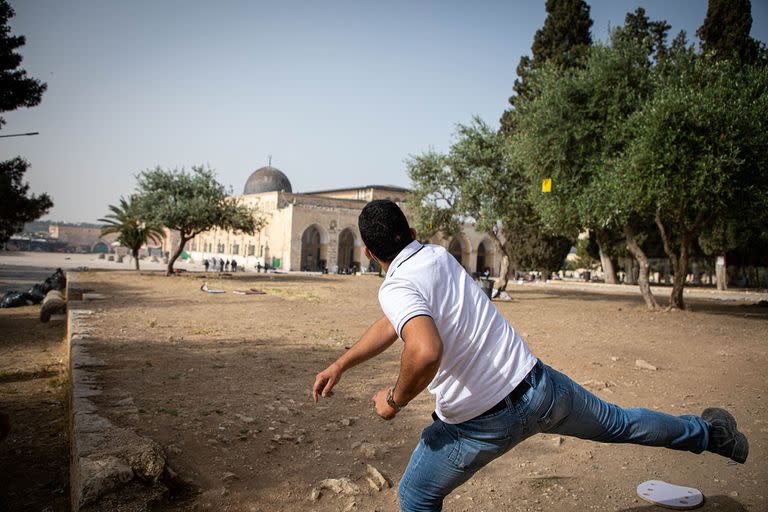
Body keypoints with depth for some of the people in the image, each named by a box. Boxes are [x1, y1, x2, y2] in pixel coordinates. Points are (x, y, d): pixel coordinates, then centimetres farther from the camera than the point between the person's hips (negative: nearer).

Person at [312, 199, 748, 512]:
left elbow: (426, 351, -39)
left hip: (483, 423, -6)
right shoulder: (437, 255, 6)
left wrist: (395, 400, -19)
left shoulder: (396, 288, -18)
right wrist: (340, 365, 20)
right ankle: (709, 433, 50)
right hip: (540, 387, 7)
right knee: (618, 423, 29)